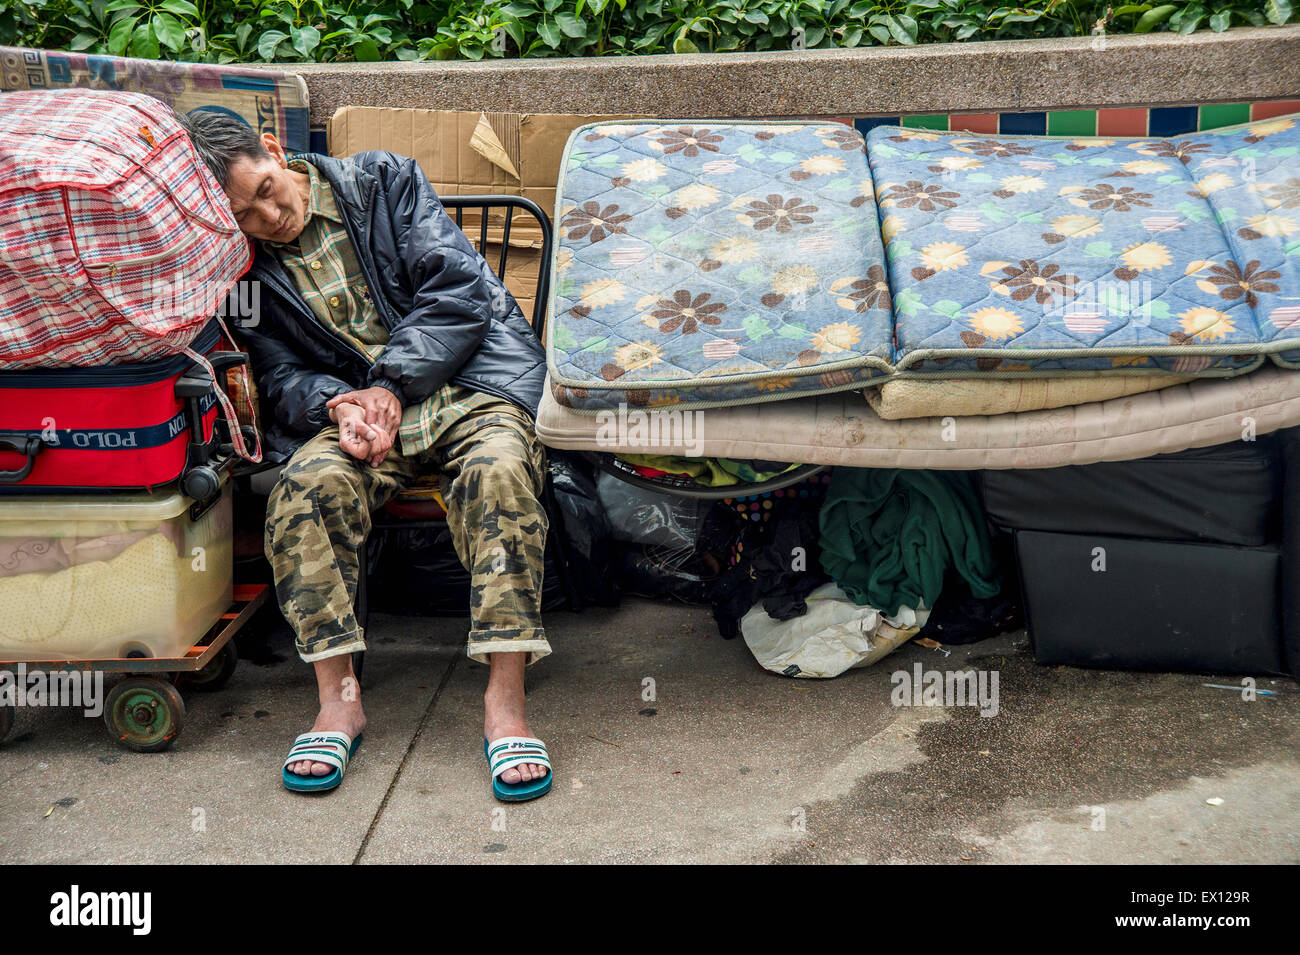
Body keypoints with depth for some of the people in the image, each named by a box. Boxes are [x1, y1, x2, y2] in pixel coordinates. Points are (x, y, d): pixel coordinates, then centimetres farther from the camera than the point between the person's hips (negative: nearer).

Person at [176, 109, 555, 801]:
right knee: (308, 484, -31)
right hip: (352, 402, 2)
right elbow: (280, 376, 6)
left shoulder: (383, 181, 5)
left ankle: (504, 700, -34)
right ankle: (338, 698, -24)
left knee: (499, 469, -35)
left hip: (464, 377, -2)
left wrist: (392, 385, -13)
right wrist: (335, 406, -18)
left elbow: (457, 290, -3)